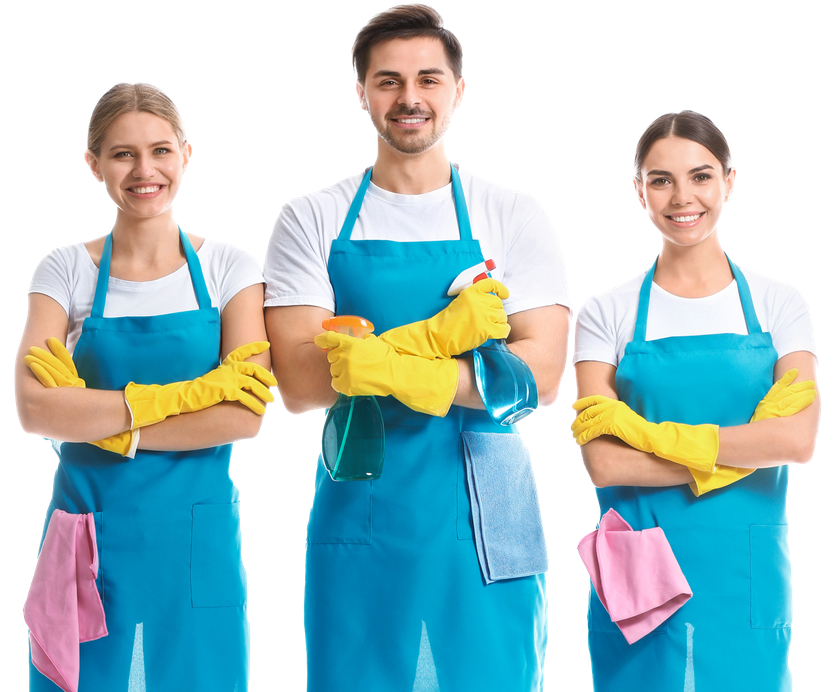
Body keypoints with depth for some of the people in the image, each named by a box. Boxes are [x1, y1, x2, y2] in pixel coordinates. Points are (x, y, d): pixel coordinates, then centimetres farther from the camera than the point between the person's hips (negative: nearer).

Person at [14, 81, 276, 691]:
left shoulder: (229, 269, 0)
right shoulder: (68, 271, 1)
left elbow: (245, 415, -12)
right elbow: (34, 408, -13)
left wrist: (99, 418, -15)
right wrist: (181, 396, -19)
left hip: (198, 533, 0)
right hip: (91, 531, 0)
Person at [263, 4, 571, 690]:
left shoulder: (515, 217, 3)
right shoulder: (311, 220, 4)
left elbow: (540, 375, -8)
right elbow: (300, 384, -7)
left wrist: (389, 367, -18)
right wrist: (439, 336, -17)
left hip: (484, 525, 0)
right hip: (358, 521, 0)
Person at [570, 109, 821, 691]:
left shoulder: (778, 304, 3)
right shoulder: (609, 313, 1)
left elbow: (799, 440, -11)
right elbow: (603, 463, -9)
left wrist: (649, 431, -13)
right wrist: (746, 451, -12)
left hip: (747, 573, 1)